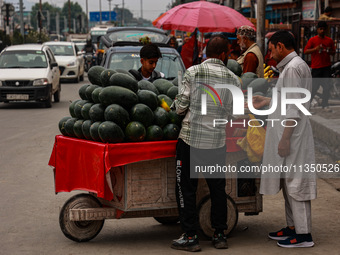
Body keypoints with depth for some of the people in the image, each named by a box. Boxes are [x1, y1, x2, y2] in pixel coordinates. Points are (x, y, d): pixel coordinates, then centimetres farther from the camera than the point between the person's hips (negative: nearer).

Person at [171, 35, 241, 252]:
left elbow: (181, 107, -7)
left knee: (187, 188, 5)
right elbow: (233, 113, 6)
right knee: (218, 188, 14)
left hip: (191, 138, -3)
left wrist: (178, 105, 16)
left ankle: (190, 236, 6)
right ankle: (220, 235, 20)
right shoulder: (233, 79, 1)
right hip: (218, 140, 3)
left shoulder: (193, 72, -7)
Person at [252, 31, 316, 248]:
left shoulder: (293, 68, -17)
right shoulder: (296, 65, 15)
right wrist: (266, 102, 22)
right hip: (291, 134, 10)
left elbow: (293, 107, -21)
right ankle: (293, 226, 25)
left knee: (295, 183, -5)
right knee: (290, 182, 16)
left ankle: (304, 234, -1)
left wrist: (285, 138, -21)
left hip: (292, 135, -10)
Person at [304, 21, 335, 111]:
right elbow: (305, 51, -6)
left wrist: (330, 52, -6)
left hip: (327, 66, 4)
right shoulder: (312, 40, -1)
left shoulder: (329, 40, 9)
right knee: (315, 86, -3)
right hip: (316, 66, -4)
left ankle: (325, 104, 12)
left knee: (327, 86, 3)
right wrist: (315, 49, -21)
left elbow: (334, 52, 17)